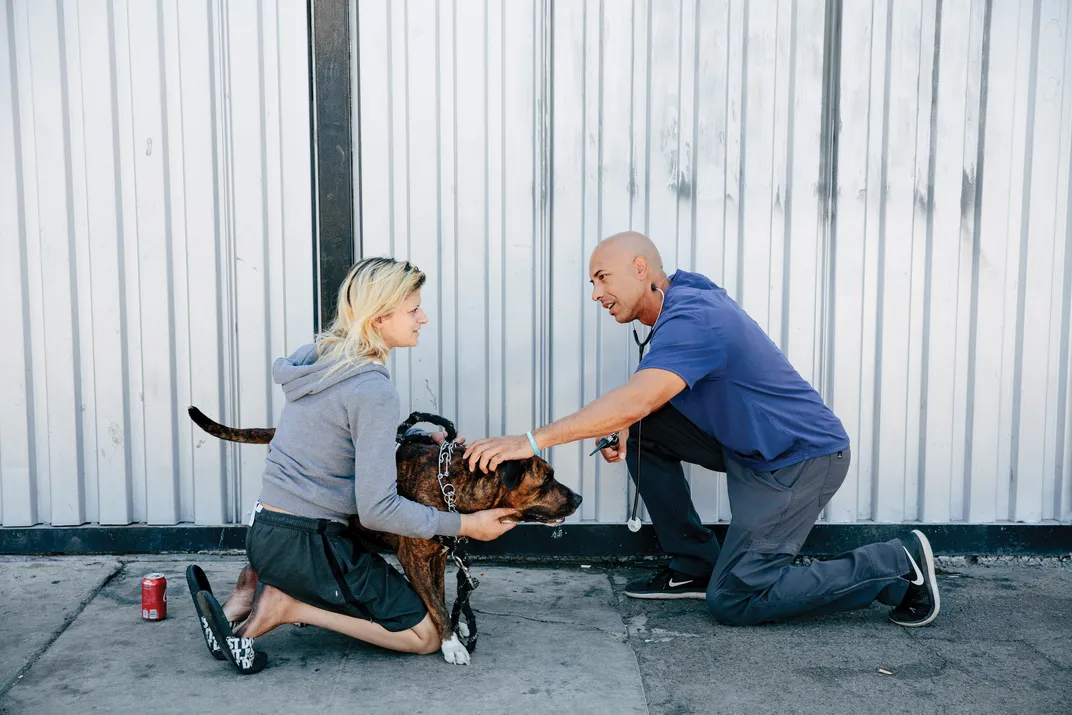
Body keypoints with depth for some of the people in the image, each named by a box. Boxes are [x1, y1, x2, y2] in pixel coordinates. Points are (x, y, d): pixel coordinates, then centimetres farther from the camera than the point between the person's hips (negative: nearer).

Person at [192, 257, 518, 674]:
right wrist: (465, 525, -12)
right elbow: (378, 510, -21)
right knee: (427, 635, 2)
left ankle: (251, 590, 13)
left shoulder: (319, 355, 6)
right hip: (306, 548, -8)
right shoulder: (373, 389, -20)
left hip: (264, 531, 8)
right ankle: (287, 606, -5)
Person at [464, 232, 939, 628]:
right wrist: (623, 431, -8)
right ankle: (694, 568, 10)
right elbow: (645, 403, 14)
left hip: (804, 458, -9)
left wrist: (532, 441, -37)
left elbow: (635, 400, -37)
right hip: (748, 446, 9)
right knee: (646, 429, 0)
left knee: (732, 602, -8)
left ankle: (896, 565, 3)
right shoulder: (679, 302, 7)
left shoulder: (692, 318, -24)